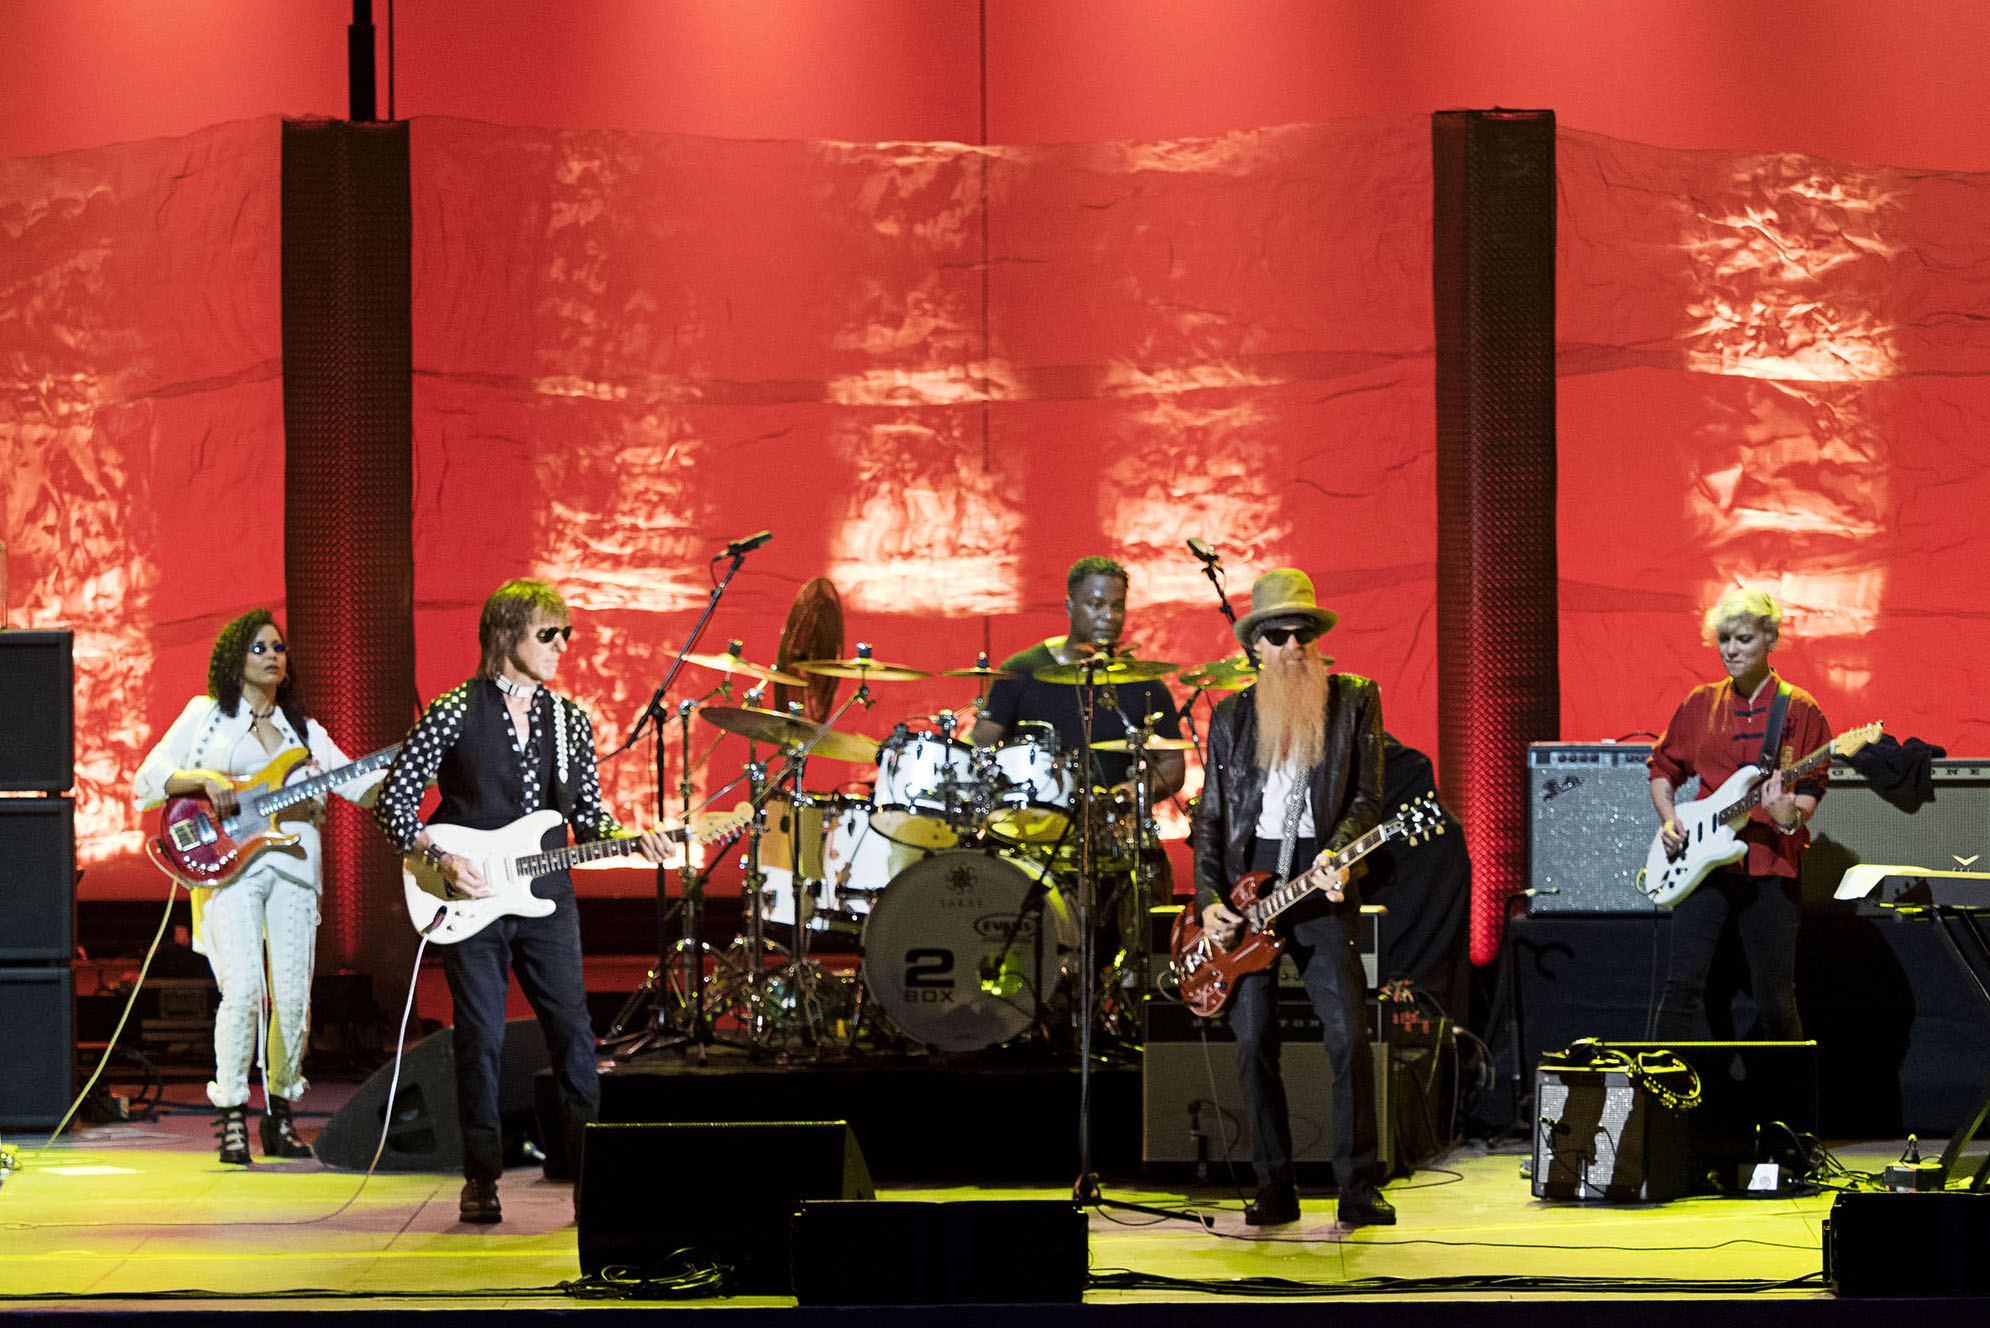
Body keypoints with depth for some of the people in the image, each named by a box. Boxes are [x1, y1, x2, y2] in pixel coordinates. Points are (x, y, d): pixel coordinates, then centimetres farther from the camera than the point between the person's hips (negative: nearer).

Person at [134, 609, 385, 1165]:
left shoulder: (304, 730, 20)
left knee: (293, 995, -2)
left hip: (293, 860, 3)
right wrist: (204, 779, -11)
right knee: (244, 988, -17)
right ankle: (232, 1116, -6)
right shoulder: (205, 715, 11)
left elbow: (361, 784, 12)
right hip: (230, 862, -3)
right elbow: (146, 781, 6)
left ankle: (280, 1113, 13)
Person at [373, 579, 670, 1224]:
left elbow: (588, 815, 15)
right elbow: (394, 801, -3)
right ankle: (481, 1180, 10)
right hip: (471, 903, -4)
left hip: (546, 901, 4)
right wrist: (439, 858, -16)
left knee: (573, 1032, 1)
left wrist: (630, 839, -4)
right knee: (481, 1041, 0)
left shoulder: (571, 721, 9)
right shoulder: (456, 712, -5)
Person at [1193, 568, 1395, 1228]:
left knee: (1349, 1036, -10)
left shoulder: (1354, 700, 6)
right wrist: (1209, 899, 1)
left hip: (1320, 883, -2)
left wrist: (1339, 852, -17)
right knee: (1254, 1043, -2)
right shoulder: (1232, 715, 12)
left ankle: (1359, 1187, -4)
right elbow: (1210, 816, 13)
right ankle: (1275, 1189, 6)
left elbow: (1367, 798, 2)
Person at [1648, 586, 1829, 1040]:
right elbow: (1662, 768, 20)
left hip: (1770, 867, -2)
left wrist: (1791, 815, -22)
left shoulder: (1799, 710, 2)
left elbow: (1811, 789, 0)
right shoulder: (1701, 705, 10)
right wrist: (1669, 820, 3)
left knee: (1775, 1000, 1)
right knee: (1683, 983, -8)